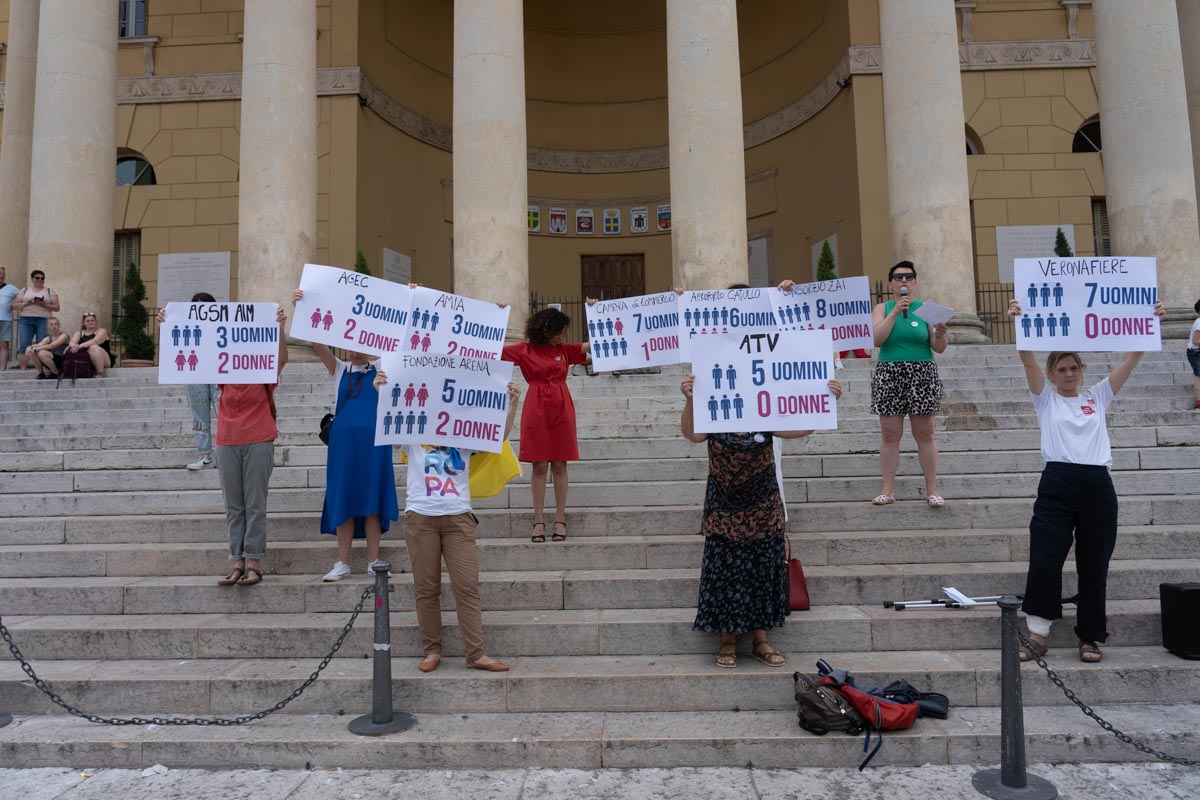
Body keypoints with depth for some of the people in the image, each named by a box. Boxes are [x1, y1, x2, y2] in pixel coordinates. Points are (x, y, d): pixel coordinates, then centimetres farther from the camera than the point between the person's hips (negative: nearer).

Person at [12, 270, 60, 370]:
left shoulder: (50, 291, 12)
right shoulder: (24, 290, 16)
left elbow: (57, 307, 4)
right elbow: (14, 305, 11)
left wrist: (44, 305, -12)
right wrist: (26, 303, -8)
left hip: (43, 321, -1)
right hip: (26, 320, 1)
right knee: (24, 345, -9)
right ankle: (23, 369, -8)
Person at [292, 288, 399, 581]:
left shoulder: (382, 368, 9)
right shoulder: (339, 370, 11)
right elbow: (316, 342, -1)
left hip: (374, 440, -1)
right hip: (344, 439, 1)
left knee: (373, 499, 2)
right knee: (343, 500, 3)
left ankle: (374, 562, 9)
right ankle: (343, 563, 11)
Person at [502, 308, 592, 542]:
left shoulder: (565, 350, 10)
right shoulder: (525, 350, 3)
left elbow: (593, 344, 5)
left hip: (561, 409, 2)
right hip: (536, 409, -2)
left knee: (559, 465, 4)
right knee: (539, 466, 1)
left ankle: (560, 520, 10)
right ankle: (539, 520, 8)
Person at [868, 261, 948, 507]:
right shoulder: (882, 308, 8)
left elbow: (939, 348, 2)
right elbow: (876, 339, -8)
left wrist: (940, 334, -19)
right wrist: (894, 313, -14)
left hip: (922, 374, 0)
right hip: (889, 375, 0)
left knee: (925, 434, 1)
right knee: (889, 434, 1)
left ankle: (932, 490, 9)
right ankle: (888, 489, 8)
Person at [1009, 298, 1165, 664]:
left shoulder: (1097, 397, 17)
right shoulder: (1045, 398, 10)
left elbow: (1130, 360, 9)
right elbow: (1028, 361, -5)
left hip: (1098, 484, 3)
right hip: (1057, 482, -2)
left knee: (1094, 565, 7)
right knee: (1044, 559, -8)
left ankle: (1091, 637, 18)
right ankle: (1038, 634, 1)